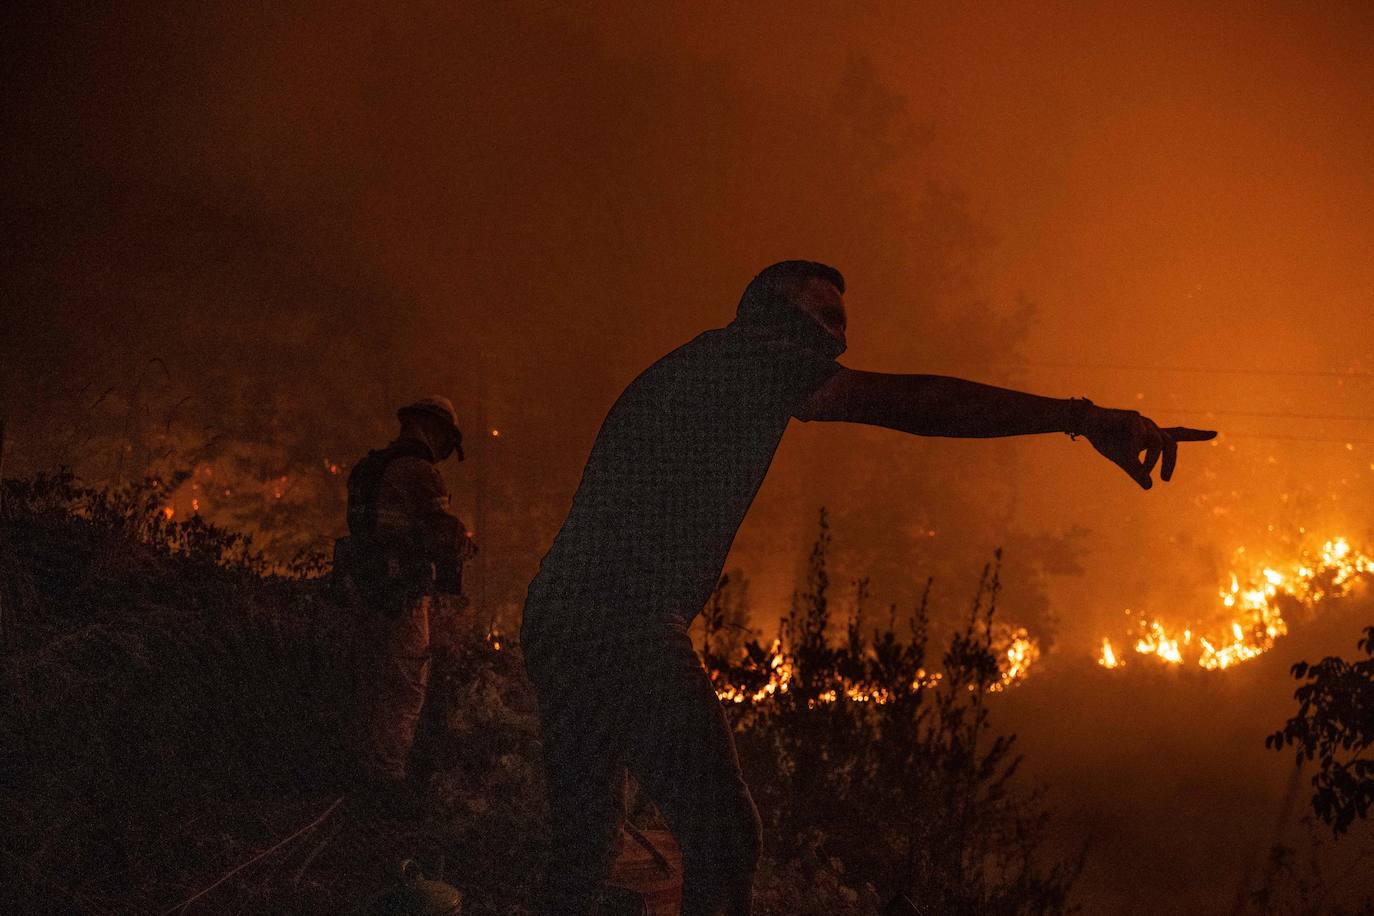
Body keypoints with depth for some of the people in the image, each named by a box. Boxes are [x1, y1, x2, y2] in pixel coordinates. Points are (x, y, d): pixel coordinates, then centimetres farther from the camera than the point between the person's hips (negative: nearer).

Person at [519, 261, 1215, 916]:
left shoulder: (681, 372, 28)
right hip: (627, 625, -10)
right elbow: (897, 401, -12)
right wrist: (1080, 418, -15)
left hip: (557, 617, 10)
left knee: (582, 850, 14)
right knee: (722, 834, -10)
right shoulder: (744, 352, -1)